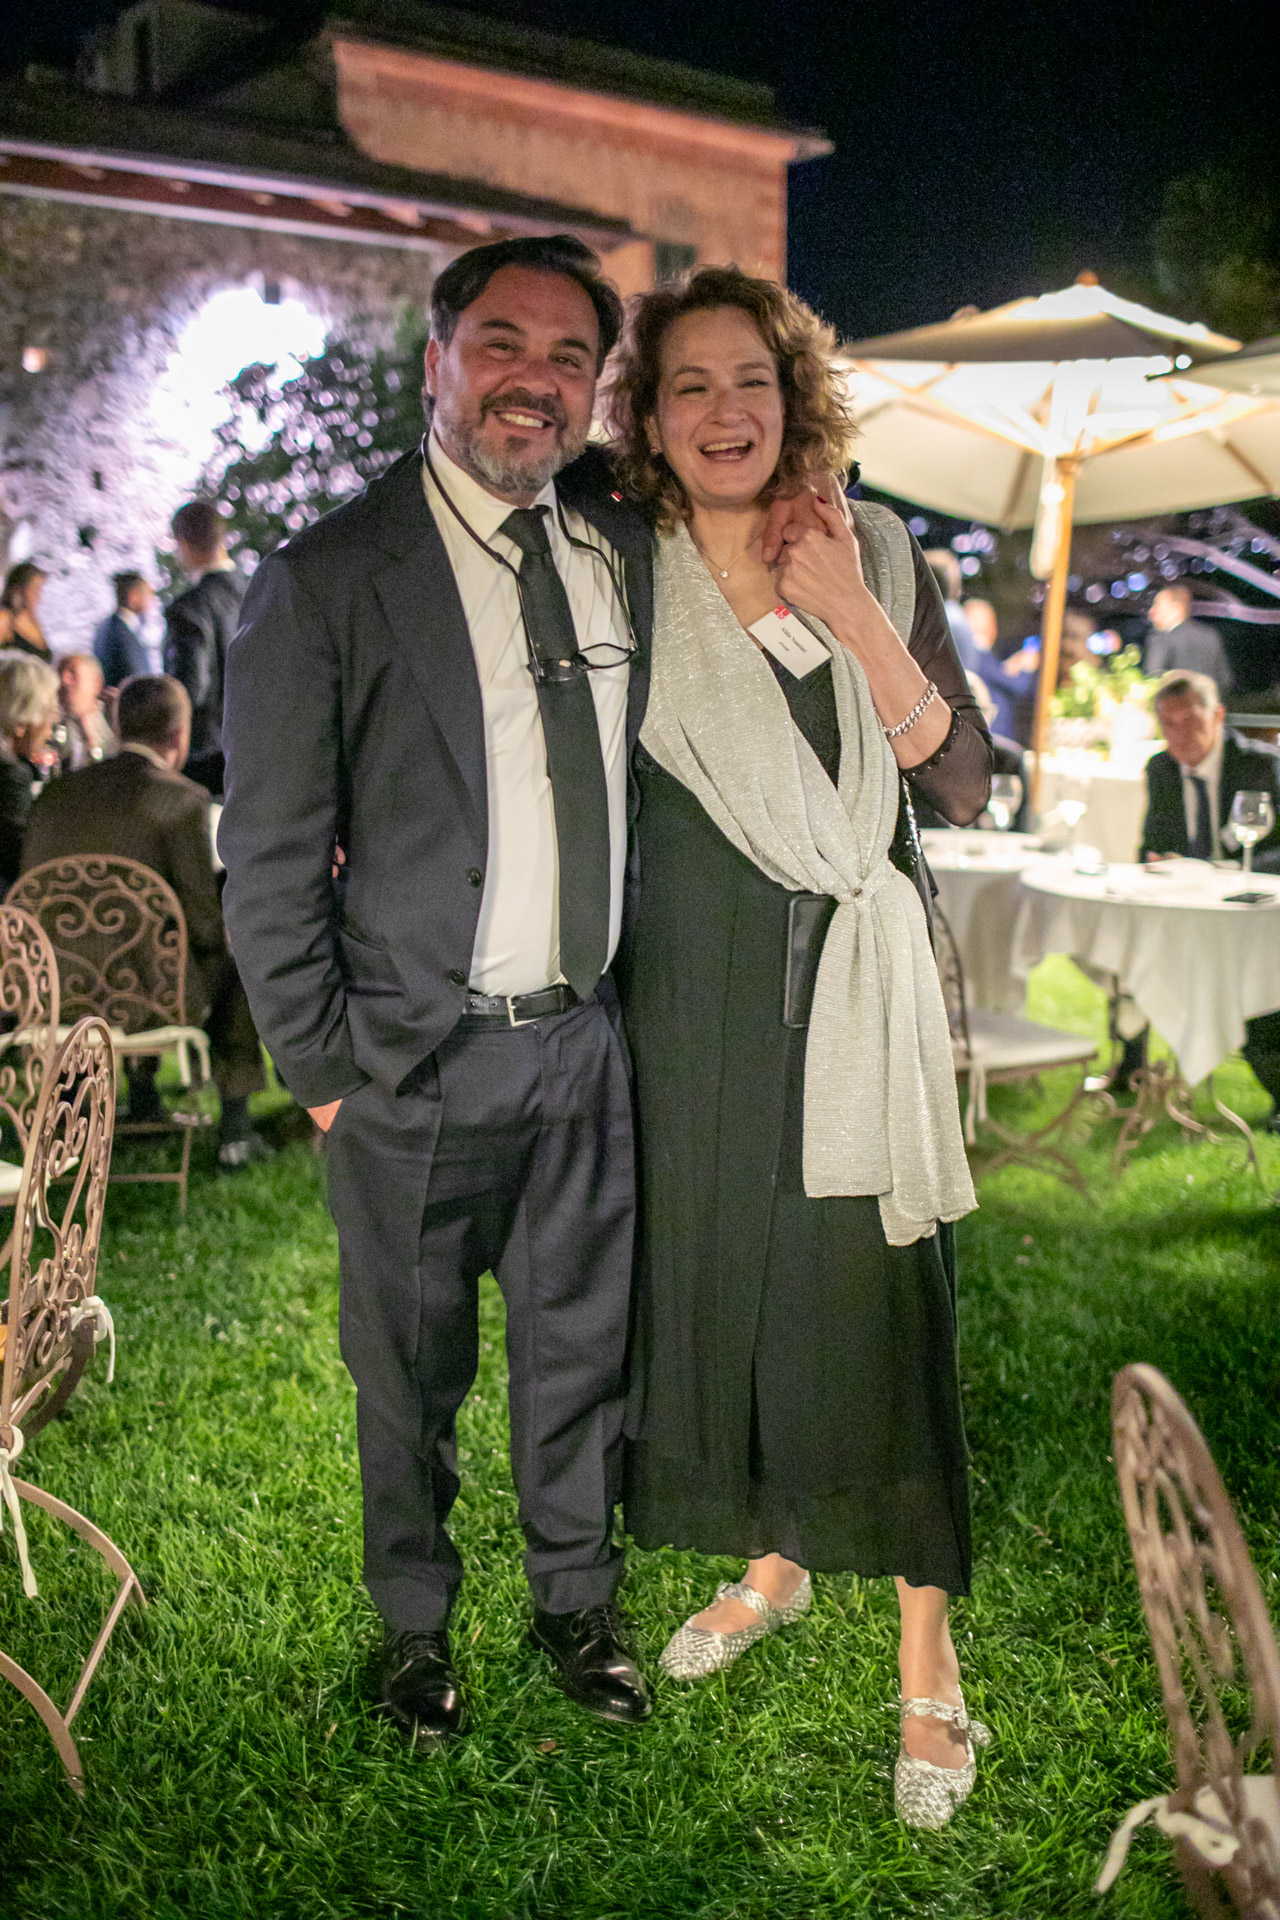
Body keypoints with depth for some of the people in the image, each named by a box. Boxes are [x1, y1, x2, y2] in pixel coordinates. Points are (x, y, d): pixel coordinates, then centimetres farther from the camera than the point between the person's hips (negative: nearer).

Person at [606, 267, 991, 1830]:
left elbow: (962, 787, -4)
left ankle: (927, 1658, 15)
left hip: (852, 992, -1)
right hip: (695, 991, 2)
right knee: (716, 1274, 12)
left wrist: (860, 627, -14)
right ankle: (771, 1565, 37)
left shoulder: (879, 560, 0)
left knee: (874, 1293, -1)